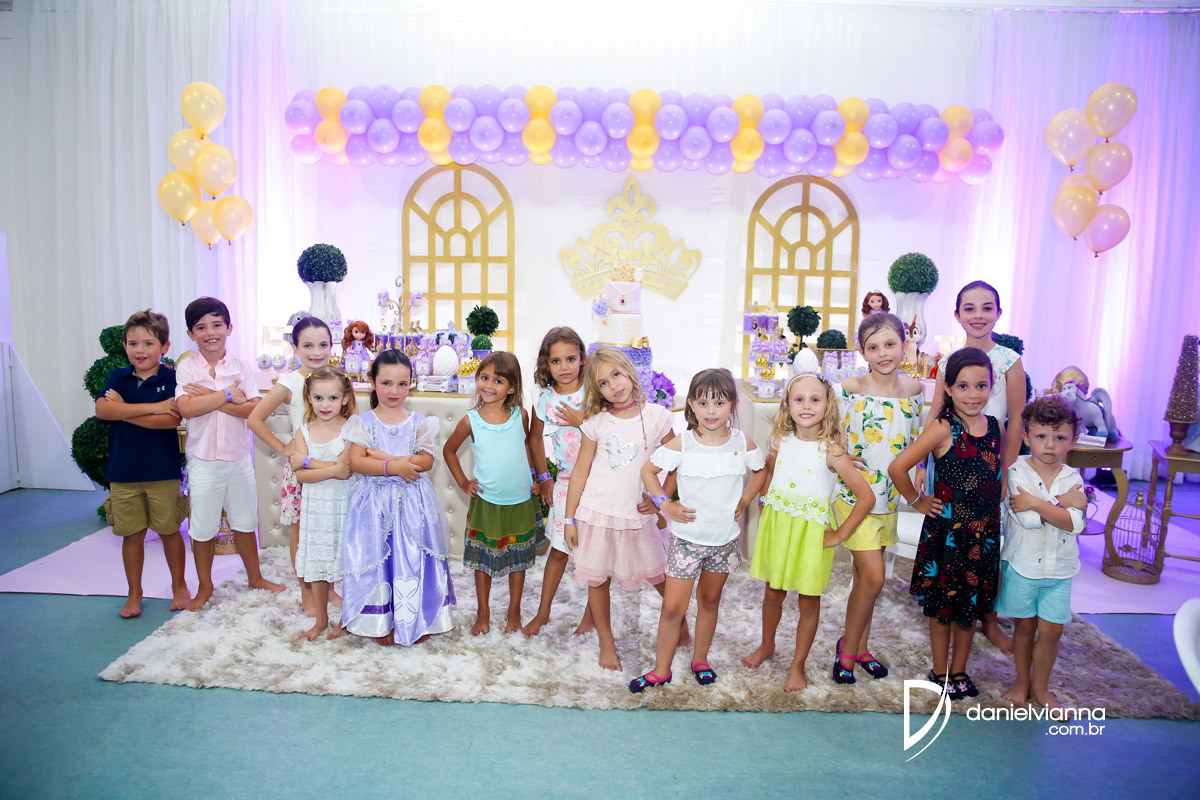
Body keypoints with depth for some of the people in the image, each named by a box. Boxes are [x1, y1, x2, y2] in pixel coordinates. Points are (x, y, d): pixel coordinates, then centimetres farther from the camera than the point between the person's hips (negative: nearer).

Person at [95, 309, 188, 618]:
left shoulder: (171, 378, -5)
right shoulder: (117, 377, 5)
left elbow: (172, 420, -18)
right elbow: (102, 409, -13)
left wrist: (125, 411, -14)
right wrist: (152, 408, -20)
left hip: (163, 472, -3)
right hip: (123, 473, 3)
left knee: (169, 531, 9)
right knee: (132, 534, 12)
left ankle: (179, 586, 28)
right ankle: (134, 593, 28)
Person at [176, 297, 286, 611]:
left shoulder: (241, 367, -1)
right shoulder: (187, 368, -5)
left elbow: (254, 409, -14)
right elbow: (186, 409, -21)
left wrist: (210, 398, -19)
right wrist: (228, 395, -18)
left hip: (239, 457, 2)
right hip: (203, 460, -1)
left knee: (245, 521, 16)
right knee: (203, 527, 10)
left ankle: (255, 577, 33)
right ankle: (205, 587, 28)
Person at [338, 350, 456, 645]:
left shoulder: (419, 422, 4)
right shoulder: (363, 422, 2)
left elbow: (426, 461, -7)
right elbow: (356, 462, -8)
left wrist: (380, 456, -13)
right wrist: (394, 466, -20)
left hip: (412, 502, 1)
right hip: (374, 502, 0)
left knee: (414, 558, 3)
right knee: (376, 558, 3)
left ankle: (418, 620, 20)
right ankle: (381, 623, 20)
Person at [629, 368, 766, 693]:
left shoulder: (743, 443, -5)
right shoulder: (681, 444, -12)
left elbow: (761, 470, 14)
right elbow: (648, 470, -3)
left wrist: (745, 499, 3)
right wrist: (665, 505, -9)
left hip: (725, 537, 3)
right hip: (687, 536, -2)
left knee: (710, 600, 18)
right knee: (672, 607, -2)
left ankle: (700, 660, 37)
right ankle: (661, 671, 16)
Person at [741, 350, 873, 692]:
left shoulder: (830, 449, -16)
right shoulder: (781, 441, -2)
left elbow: (866, 496, -17)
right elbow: (767, 471, 19)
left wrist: (839, 535, -13)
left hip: (811, 533, -3)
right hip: (776, 526, 4)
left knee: (809, 602, 8)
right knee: (773, 593, 17)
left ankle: (798, 665, 26)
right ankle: (766, 645, 40)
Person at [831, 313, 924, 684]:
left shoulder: (913, 389, 2)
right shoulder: (849, 389, -13)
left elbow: (915, 441, 14)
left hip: (890, 496, 5)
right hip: (853, 493, -5)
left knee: (866, 576, 16)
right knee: (873, 577, -7)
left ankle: (860, 647, 32)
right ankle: (848, 647, 14)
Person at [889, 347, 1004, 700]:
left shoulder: (996, 428, 0)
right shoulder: (942, 429, -16)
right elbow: (898, 467, -24)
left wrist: (996, 506, 8)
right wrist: (918, 501, -12)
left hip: (984, 532, 5)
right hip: (946, 530, -5)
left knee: (972, 604, 16)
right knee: (943, 604, 11)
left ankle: (959, 671, 34)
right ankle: (940, 671, 29)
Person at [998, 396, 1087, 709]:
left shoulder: (1072, 478, -1)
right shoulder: (1017, 471, -11)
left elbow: (1075, 523, -16)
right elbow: (1026, 519, -23)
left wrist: (1035, 503, -22)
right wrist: (1064, 501, -18)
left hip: (1059, 568, 2)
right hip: (1022, 564, -2)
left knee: (1052, 629, 8)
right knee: (1025, 625, 12)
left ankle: (1040, 687, 28)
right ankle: (1022, 681, 31)